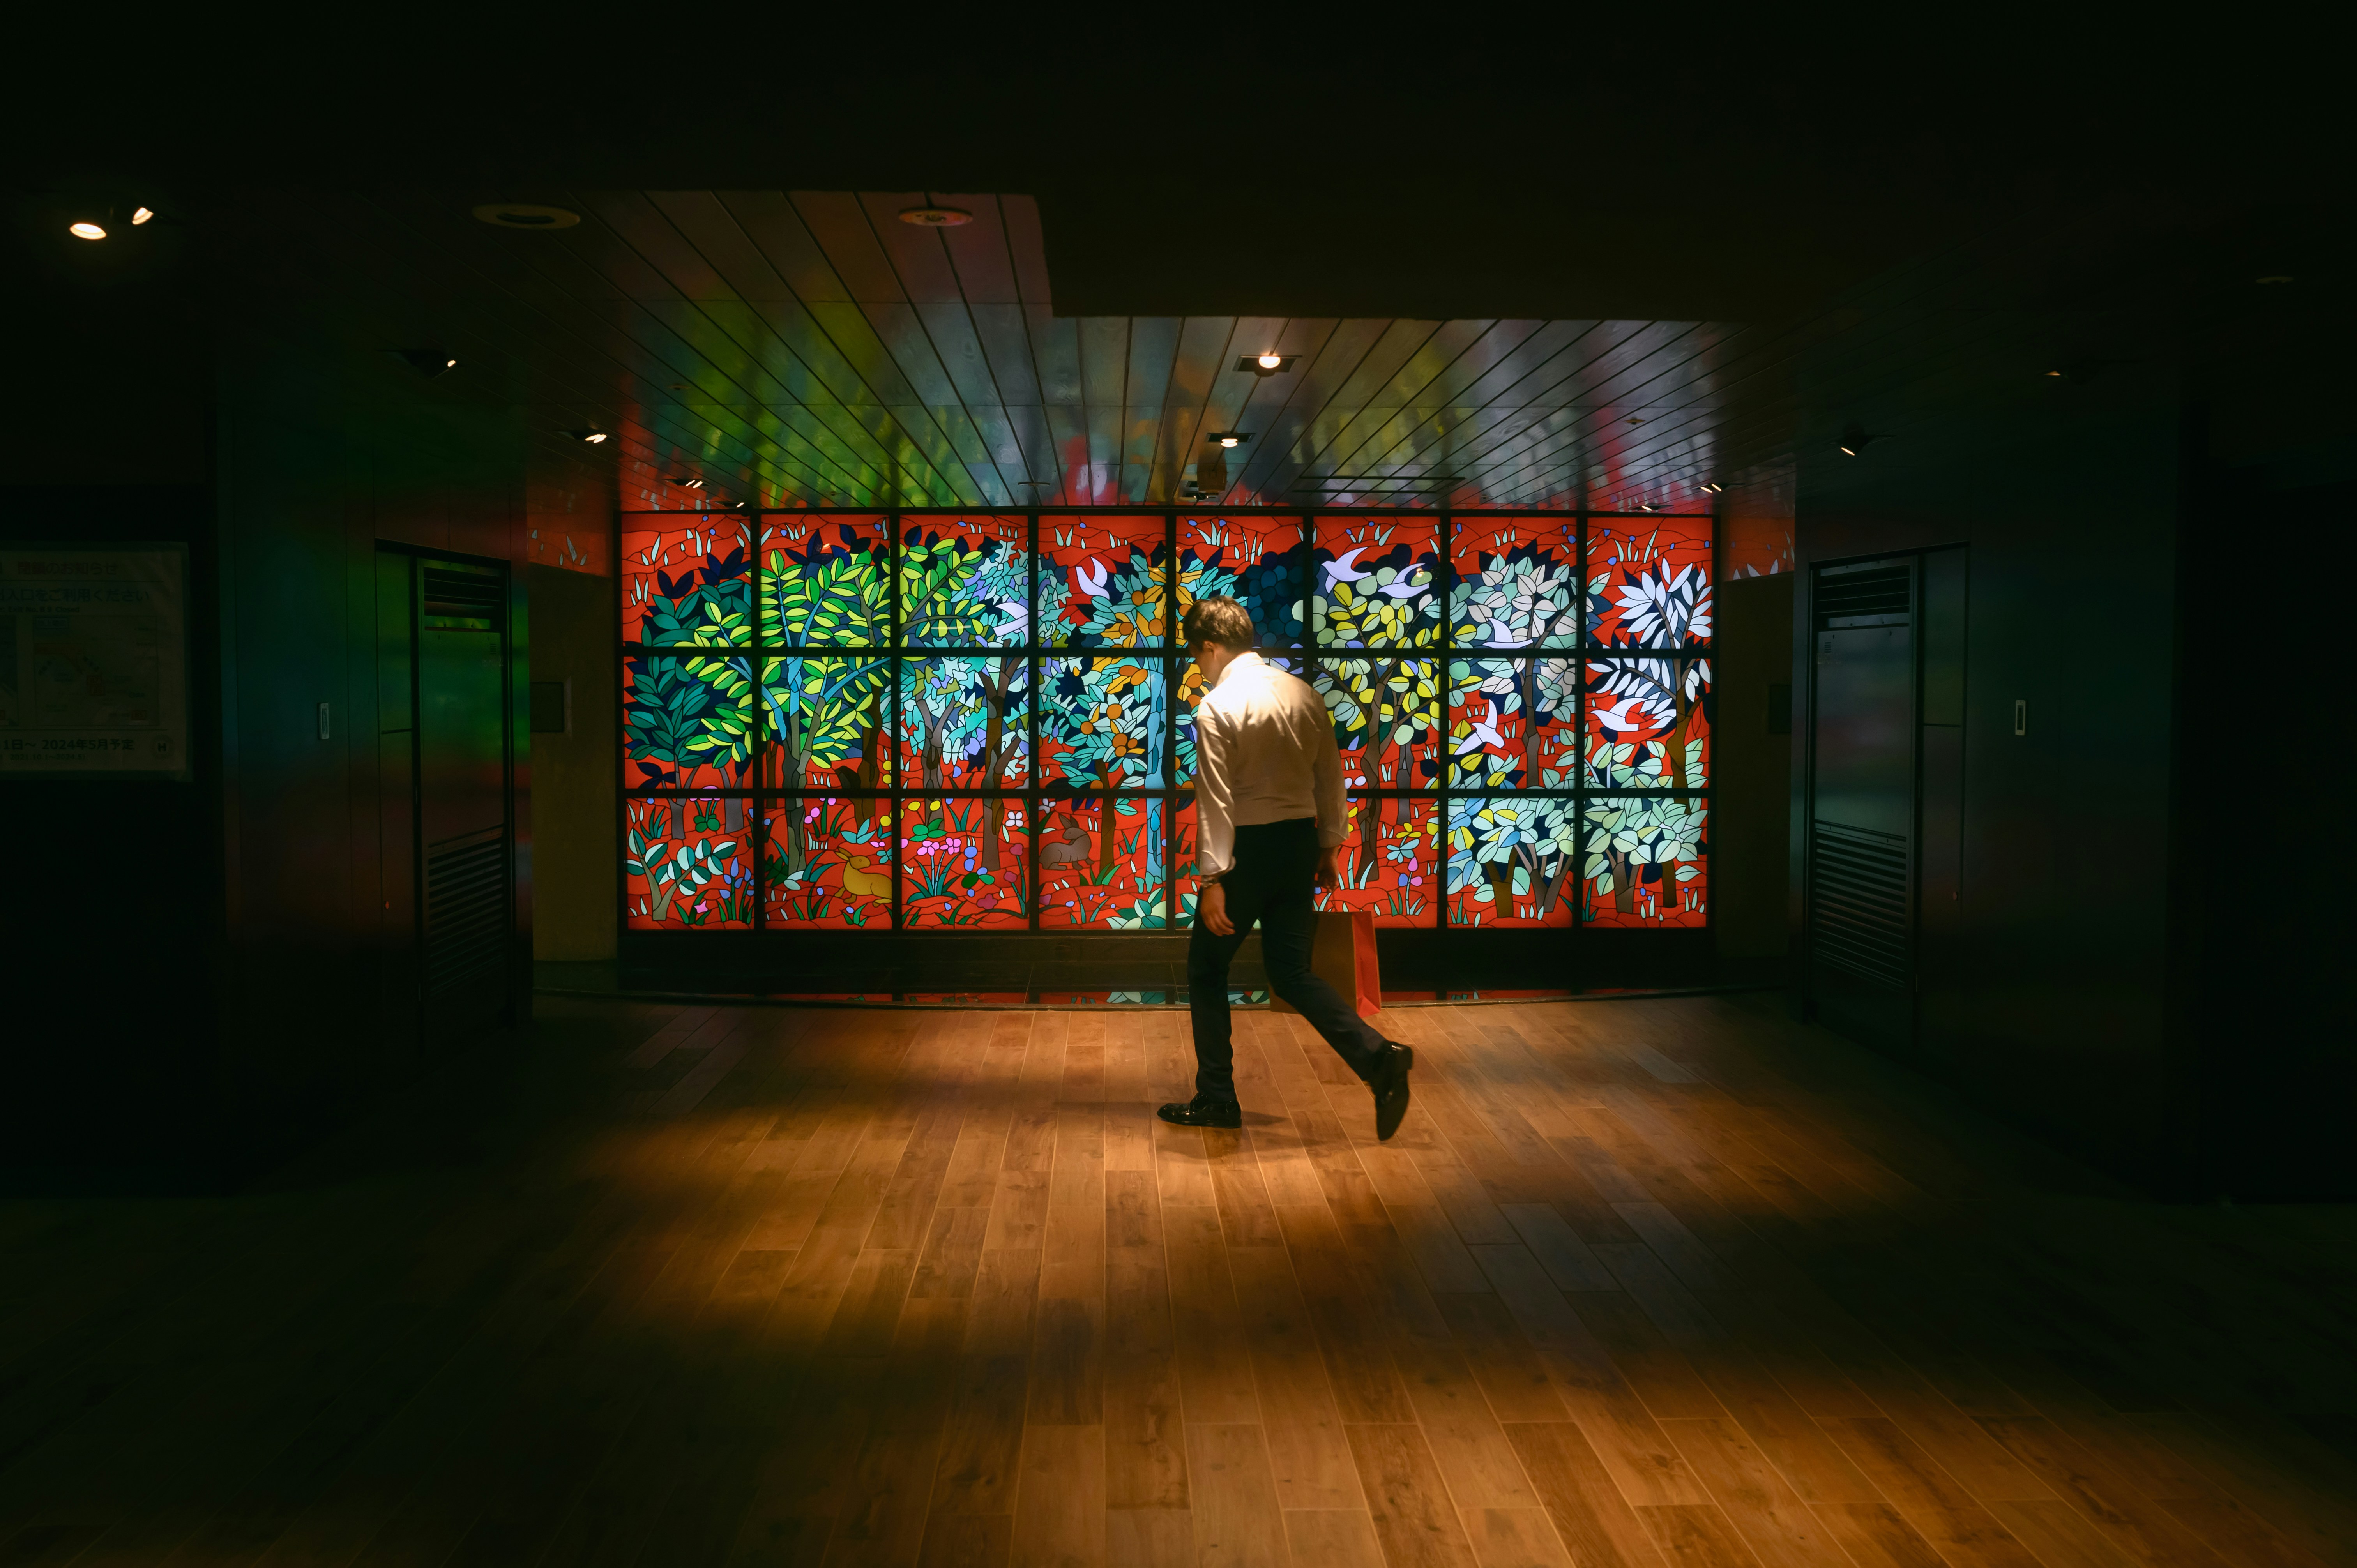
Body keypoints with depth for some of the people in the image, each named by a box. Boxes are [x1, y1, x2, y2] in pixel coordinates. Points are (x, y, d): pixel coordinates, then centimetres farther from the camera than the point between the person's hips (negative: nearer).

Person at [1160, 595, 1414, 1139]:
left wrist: (1212, 878, -18)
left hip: (1249, 848, -6)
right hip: (1300, 840, 6)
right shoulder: (1304, 695, 6)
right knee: (1292, 971, 14)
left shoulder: (1218, 707, -14)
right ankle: (1377, 1056, -5)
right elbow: (1330, 778, 10)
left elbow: (1217, 800, -18)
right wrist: (1329, 847, 19)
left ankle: (1216, 1099, 17)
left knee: (1207, 968, 11)